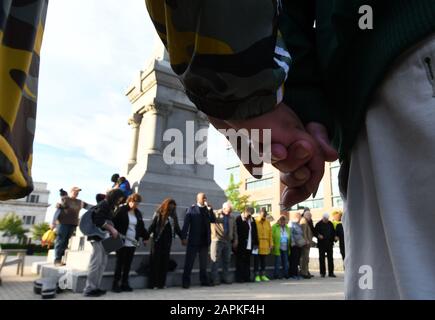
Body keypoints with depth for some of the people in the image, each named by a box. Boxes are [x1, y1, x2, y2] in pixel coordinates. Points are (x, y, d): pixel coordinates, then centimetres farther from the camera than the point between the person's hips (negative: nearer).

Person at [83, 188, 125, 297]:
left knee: (102, 263, 8)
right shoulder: (104, 204, -10)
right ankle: (89, 289, -1)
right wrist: (112, 229, -20)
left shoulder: (109, 206, 19)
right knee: (96, 263, -7)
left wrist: (112, 231, 5)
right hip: (98, 236, -10)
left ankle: (96, 287, 13)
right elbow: (98, 219, -21)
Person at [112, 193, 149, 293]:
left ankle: (124, 283, 18)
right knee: (120, 263, 1)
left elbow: (141, 226, 17)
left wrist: (145, 237, 13)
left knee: (128, 264, 9)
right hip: (122, 242, -5)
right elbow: (114, 223, -10)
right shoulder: (121, 210, -6)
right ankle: (115, 284, 11)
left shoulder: (138, 213, 12)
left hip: (133, 243, 5)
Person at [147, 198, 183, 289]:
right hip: (157, 241, -4)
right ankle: (153, 283, 7)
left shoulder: (173, 216, 6)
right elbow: (152, 227, -9)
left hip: (167, 242, 4)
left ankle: (161, 283, 13)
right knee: (155, 262, 1)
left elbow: (177, 228, 13)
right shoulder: (158, 214, -6)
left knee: (165, 262, 6)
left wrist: (182, 238, 14)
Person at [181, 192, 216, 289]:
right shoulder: (191, 209, -3)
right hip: (194, 241, -5)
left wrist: (210, 209, -11)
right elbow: (186, 224, -7)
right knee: (189, 262, 2)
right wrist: (184, 237, -13)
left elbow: (213, 220, 0)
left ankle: (204, 280, 23)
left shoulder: (207, 209, 10)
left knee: (204, 262, 13)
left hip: (204, 241, 5)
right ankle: (186, 282, 10)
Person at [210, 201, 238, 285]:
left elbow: (234, 230, 19)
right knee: (215, 260, 0)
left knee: (227, 261, 11)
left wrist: (235, 240, 15)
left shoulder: (232, 218, 13)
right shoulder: (215, 214, -3)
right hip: (217, 240, -5)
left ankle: (226, 278, 22)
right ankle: (215, 279, 9)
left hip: (228, 241, 5)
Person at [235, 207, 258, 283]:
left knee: (247, 262, 10)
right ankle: (239, 278, 7)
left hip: (249, 246, 6)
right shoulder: (238, 219, -8)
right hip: (241, 245, -6)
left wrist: (256, 243, 14)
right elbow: (236, 232, -11)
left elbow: (255, 232, 16)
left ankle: (247, 277, 17)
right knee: (240, 262, 0)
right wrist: (236, 244, -12)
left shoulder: (252, 220, 12)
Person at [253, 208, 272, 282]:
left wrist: (271, 243, 7)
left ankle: (263, 275, 22)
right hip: (257, 245, -5)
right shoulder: (255, 221, -6)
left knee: (263, 261, 12)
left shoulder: (267, 222, 11)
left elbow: (270, 233, 10)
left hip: (265, 245, 5)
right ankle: (257, 275, 11)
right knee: (257, 260, 3)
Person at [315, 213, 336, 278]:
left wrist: (334, 237, -1)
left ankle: (331, 272, 12)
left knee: (330, 258, 4)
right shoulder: (318, 224, -3)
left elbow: (333, 232, 17)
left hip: (329, 244, 3)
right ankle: (322, 273, 10)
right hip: (321, 244, -3)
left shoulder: (330, 224, 9)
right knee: (322, 258, 2)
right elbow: (315, 232, -1)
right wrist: (318, 235, -20)